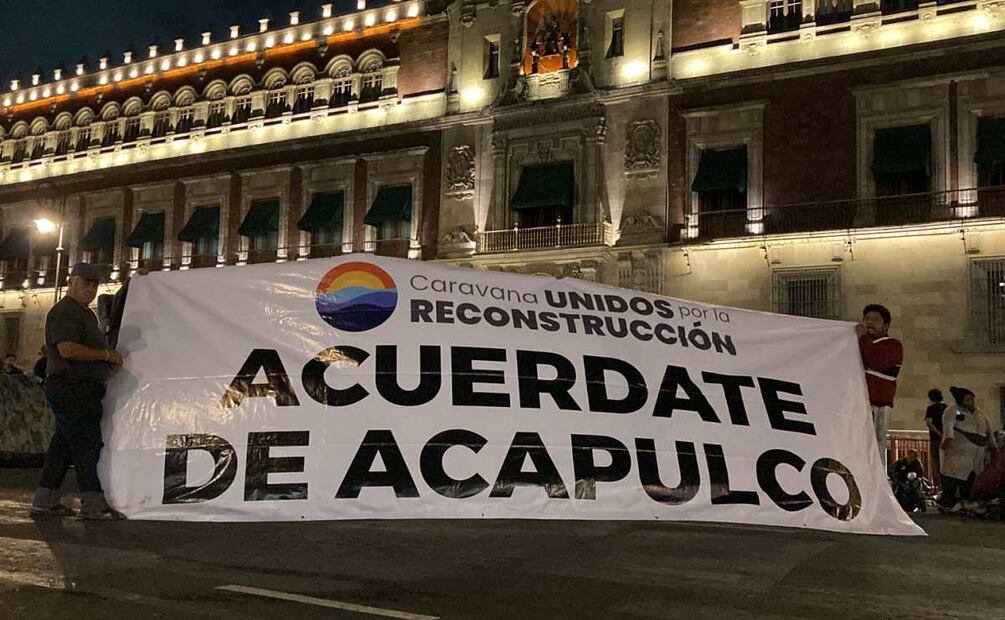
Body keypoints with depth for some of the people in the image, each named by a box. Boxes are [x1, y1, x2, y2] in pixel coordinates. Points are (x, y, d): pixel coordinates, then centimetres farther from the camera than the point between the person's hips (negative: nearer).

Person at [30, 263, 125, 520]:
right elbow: (67, 349, -24)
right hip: (71, 387, -10)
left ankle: (45, 501, 18)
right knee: (87, 443, -9)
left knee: (64, 443, 12)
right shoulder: (64, 311, -11)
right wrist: (106, 355, -17)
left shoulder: (86, 313, 22)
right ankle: (93, 504, -6)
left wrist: (111, 362, 14)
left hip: (83, 389, 10)